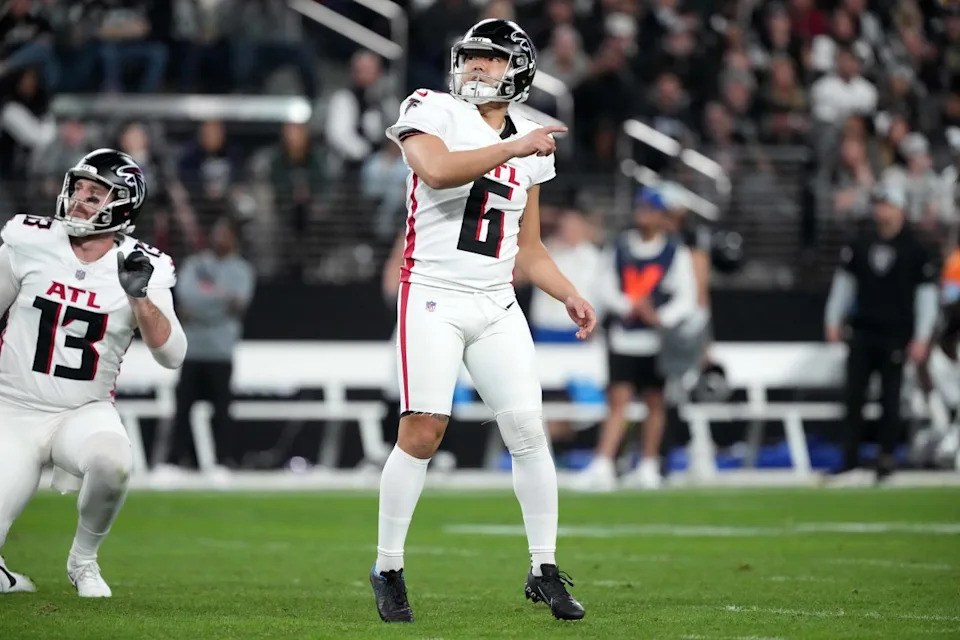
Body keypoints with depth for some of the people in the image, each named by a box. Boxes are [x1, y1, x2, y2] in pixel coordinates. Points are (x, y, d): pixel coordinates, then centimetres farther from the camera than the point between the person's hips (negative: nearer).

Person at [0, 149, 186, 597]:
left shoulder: (143, 268, -5)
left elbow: (172, 355, -13)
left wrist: (139, 295, -27)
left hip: (85, 413, 0)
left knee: (111, 462, -37)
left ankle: (83, 561, -7)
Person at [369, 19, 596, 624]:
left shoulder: (529, 149, 14)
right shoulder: (433, 112, -1)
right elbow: (436, 170, -23)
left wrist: (572, 296, 6)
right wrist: (514, 149, -22)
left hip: (497, 303, 5)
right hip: (433, 297, -5)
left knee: (529, 431, -1)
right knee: (422, 432, -9)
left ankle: (545, 569, 8)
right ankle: (388, 569, 4)